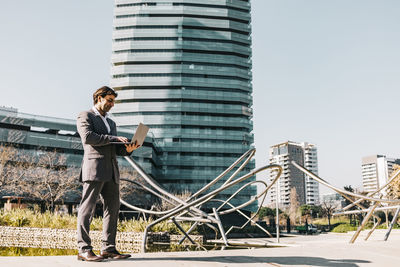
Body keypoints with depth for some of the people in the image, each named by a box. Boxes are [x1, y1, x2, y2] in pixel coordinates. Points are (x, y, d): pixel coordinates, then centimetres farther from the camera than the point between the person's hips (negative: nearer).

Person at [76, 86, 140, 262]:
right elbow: (87, 137, -13)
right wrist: (114, 138, -13)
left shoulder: (111, 123, 28)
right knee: (88, 208, -7)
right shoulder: (85, 116, 6)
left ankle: (108, 248, 9)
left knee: (112, 208, 4)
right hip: (94, 169, -8)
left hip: (111, 172, 8)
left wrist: (127, 149, 2)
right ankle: (83, 249, -4)